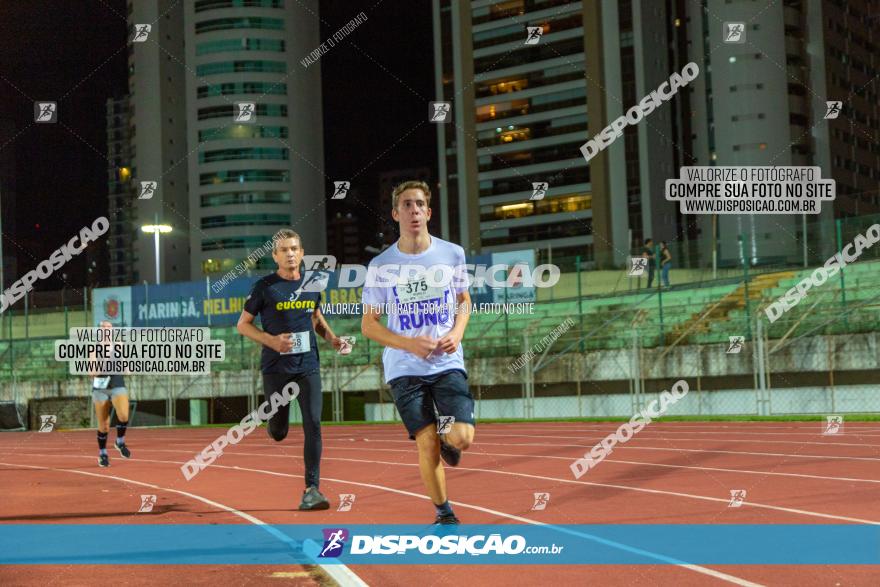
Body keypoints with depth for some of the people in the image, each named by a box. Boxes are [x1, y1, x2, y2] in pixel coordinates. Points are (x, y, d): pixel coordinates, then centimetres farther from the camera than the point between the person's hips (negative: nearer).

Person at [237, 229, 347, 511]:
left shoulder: (313, 282, 6)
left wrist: (331, 337, 5)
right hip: (275, 368, -2)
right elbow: (243, 324, 1)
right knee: (279, 431, 6)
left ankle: (311, 489, -6)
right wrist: (272, 341, -14)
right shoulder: (264, 287, -5)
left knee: (313, 424, -10)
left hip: (308, 365, 2)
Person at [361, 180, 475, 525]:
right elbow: (368, 325, 2)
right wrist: (409, 344, -14)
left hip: (448, 364, 1)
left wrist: (457, 332, -5)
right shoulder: (381, 266, -4)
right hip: (405, 369, -1)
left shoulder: (452, 254, 1)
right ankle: (443, 513, 17)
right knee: (427, 445, -5)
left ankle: (447, 440, 24)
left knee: (461, 438, -15)